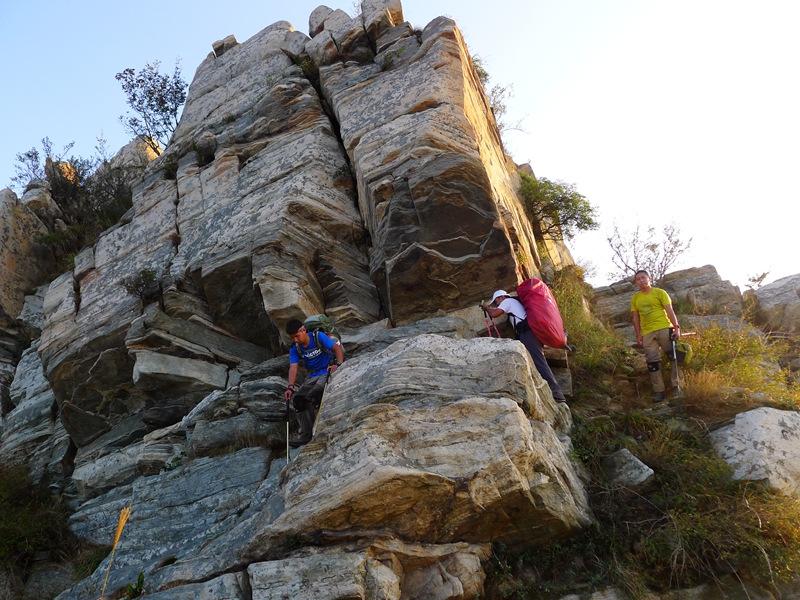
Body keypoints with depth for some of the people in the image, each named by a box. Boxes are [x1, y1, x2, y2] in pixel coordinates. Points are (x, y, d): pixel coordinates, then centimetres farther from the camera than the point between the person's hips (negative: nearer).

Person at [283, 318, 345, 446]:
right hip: (312, 377, 6)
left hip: (328, 372, -6)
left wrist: (339, 364, -38)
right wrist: (290, 387, -28)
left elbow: (337, 348, -20)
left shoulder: (319, 336, -12)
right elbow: (293, 367, -12)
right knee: (297, 398, -14)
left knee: (312, 396, -29)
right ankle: (305, 433, -7)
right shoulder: (294, 349, 1)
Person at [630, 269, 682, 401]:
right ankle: (659, 391, 4)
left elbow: (669, 310, -3)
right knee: (652, 363, 0)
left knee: (674, 356, -6)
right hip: (647, 334, 3)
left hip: (664, 329, -3)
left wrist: (676, 327, -13)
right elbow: (635, 318, 13)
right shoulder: (635, 298, 13)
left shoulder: (660, 293, 4)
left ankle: (676, 387, 1)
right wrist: (638, 336, 7)